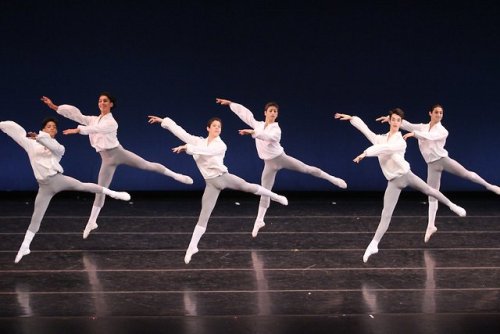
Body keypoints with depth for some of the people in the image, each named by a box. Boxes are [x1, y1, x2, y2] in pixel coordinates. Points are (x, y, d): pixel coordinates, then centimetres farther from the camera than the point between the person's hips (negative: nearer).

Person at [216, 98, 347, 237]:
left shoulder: (276, 129, -14)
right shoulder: (258, 125, -1)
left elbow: (269, 137, -38)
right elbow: (244, 112, 6)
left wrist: (252, 132, -47)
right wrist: (229, 103, 7)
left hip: (281, 158, -3)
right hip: (269, 164, 3)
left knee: (307, 169, -1)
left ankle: (333, 179, 13)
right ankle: (259, 220, 13)